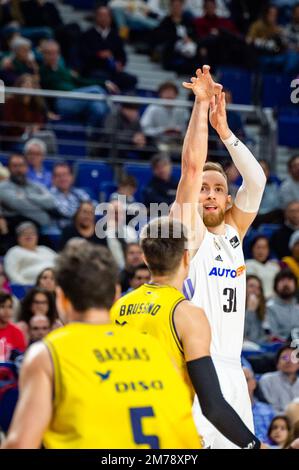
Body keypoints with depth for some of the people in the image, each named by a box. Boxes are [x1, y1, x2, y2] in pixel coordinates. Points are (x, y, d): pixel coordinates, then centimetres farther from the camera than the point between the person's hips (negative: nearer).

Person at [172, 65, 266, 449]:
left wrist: (223, 128, 1)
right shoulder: (189, 231, -2)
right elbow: (192, 166, -12)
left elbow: (255, 180, 5)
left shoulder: (233, 234, 14)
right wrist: (202, 103, -9)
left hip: (230, 369, 7)